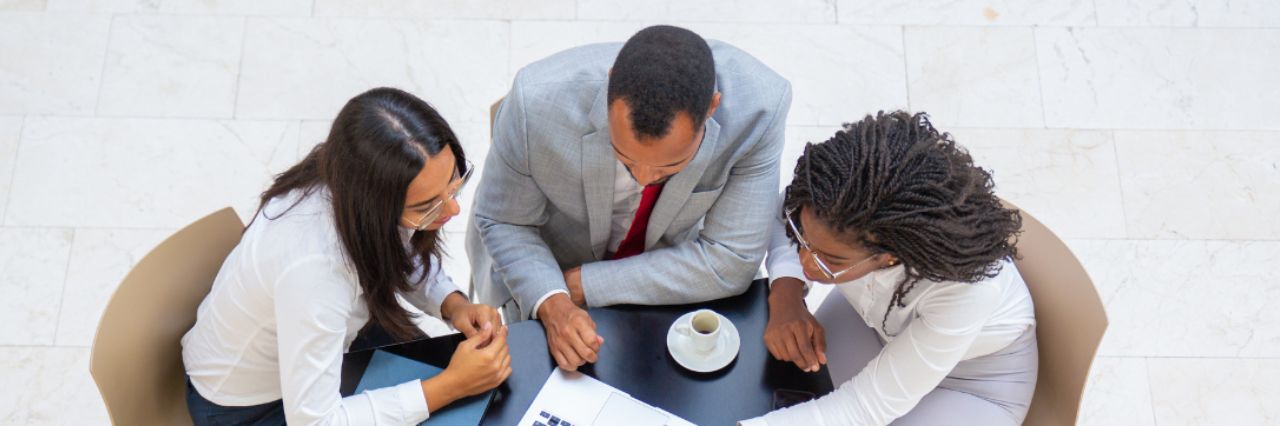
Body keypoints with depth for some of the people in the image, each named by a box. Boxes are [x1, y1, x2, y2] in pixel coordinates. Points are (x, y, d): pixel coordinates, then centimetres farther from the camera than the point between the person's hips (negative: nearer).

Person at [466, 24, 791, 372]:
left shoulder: (759, 107, -34)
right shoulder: (537, 101, -35)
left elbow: (730, 264, -27)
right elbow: (503, 223, -16)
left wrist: (582, 284, -27)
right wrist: (551, 304, -35)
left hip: (663, 262, 3)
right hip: (548, 263, -2)